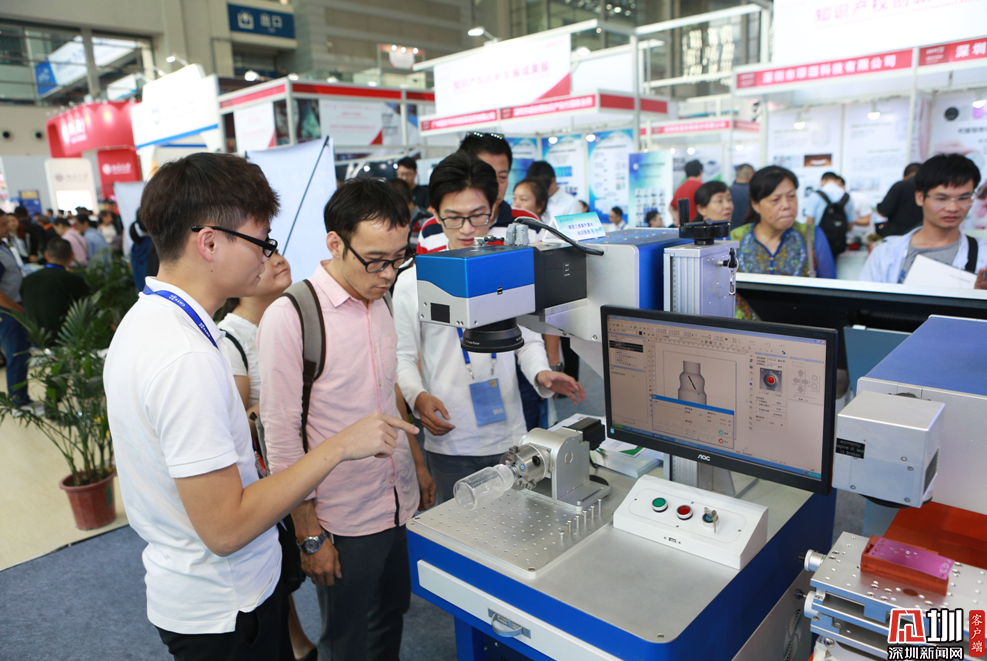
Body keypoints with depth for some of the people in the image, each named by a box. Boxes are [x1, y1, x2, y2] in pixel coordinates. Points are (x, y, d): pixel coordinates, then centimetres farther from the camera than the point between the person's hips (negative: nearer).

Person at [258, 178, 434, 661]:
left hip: (401, 504, 6)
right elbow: (281, 437, -16)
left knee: (392, 620, 22)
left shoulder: (380, 303, 4)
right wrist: (309, 536, -14)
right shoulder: (289, 317, -18)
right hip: (344, 521, -6)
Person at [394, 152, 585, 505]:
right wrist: (419, 397, -17)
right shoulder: (412, 283, -3)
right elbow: (402, 357, 1)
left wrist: (541, 373, -9)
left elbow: (528, 339, 10)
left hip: (509, 436, 2)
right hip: (449, 440, -2)